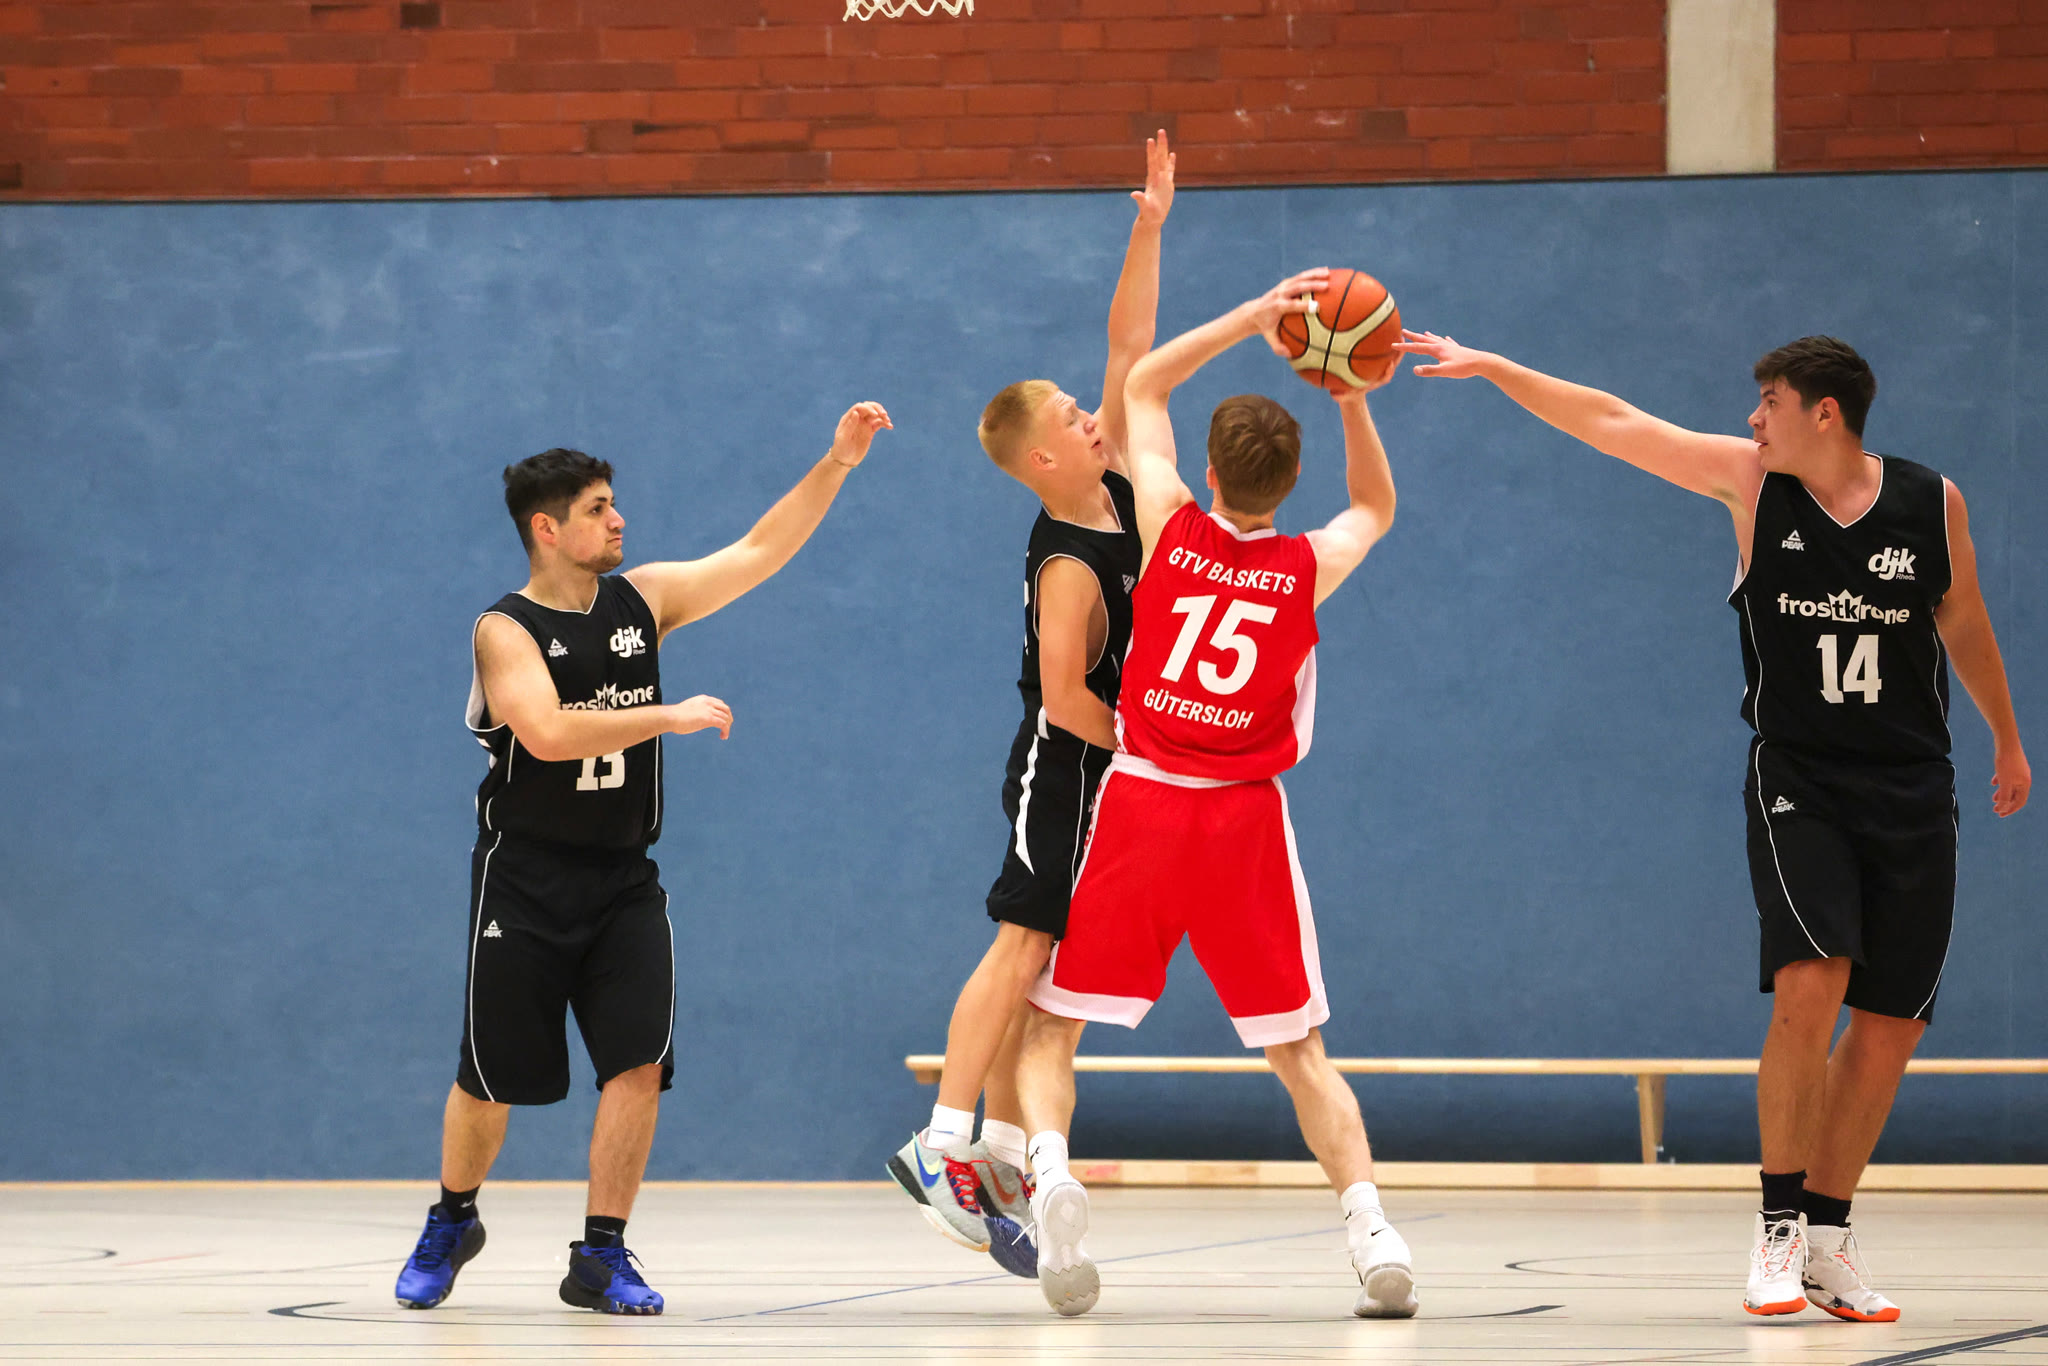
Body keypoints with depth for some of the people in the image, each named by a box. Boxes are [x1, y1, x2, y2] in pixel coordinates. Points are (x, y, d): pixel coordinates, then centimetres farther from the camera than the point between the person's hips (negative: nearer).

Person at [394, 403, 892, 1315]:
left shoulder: (642, 601, 5)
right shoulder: (506, 631, -10)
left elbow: (761, 552, 4)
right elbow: (549, 734, -27)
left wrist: (836, 464, -5)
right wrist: (671, 717, -25)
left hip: (624, 881, 4)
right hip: (525, 881, -4)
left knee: (639, 1065, -11)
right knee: (490, 1079, 4)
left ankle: (601, 1256, -3)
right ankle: (452, 1224, 30)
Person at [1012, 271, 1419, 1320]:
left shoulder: (1171, 527, -1)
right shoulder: (1311, 567, 1)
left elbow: (1144, 383, 14)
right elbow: (1376, 507, 26)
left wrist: (1253, 319, 11)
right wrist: (1352, 400, 15)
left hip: (1140, 802, -1)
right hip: (1247, 819, 1)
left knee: (1048, 1025, 6)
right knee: (1300, 1049, 9)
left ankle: (1048, 1167, -22)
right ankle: (1369, 1227, -7)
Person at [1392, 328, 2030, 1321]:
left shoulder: (1931, 505, -2)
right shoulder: (1752, 479, -3)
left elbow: (1964, 625, 14)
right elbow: (1612, 424, -2)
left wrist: (2006, 743, 26)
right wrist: (1492, 368, -5)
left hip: (1911, 792, 2)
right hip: (1796, 781, -2)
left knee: (1890, 1026, 1)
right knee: (1809, 989, -20)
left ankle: (1829, 1238, 14)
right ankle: (1780, 1229, -8)